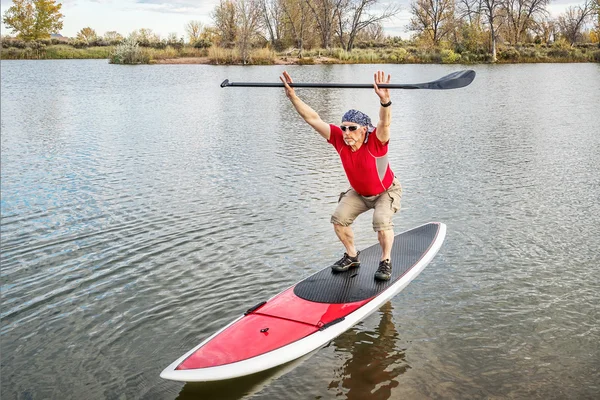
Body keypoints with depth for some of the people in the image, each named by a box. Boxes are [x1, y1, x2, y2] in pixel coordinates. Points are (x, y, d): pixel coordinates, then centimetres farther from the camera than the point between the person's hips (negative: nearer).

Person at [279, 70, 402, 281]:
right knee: (339, 218, -9)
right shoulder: (340, 139, -23)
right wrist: (293, 97, -35)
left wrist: (385, 100, -75)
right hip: (359, 193, 5)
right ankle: (352, 256, 15)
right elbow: (313, 119, -26)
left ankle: (386, 261, -1)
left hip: (386, 191, -5)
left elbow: (385, 123, -56)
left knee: (382, 222, -27)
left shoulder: (375, 142, -35)